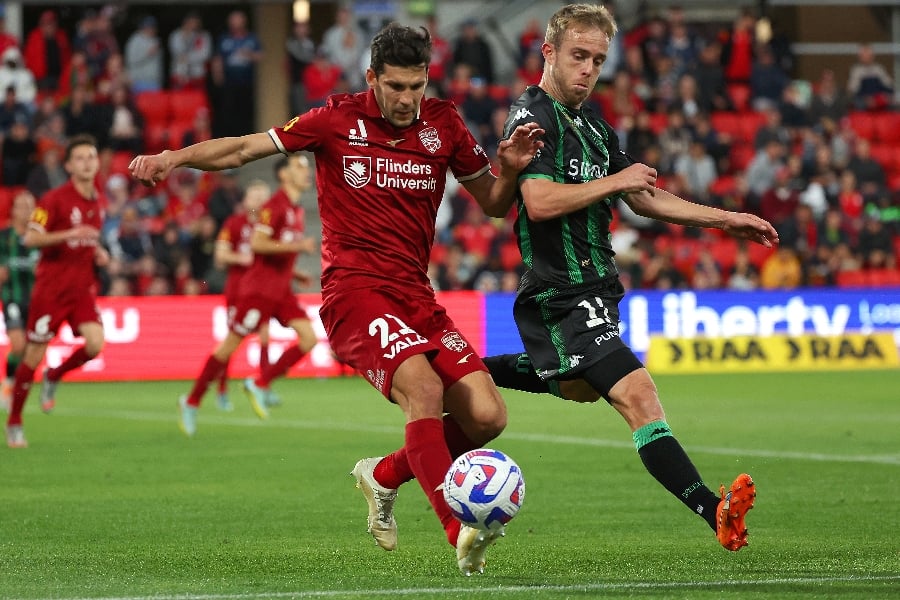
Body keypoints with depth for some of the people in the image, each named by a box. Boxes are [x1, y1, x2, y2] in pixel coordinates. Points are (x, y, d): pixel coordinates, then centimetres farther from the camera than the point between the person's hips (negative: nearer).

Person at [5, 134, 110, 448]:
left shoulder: (98, 202, 10)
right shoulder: (55, 199, -11)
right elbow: (30, 238, -17)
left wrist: (99, 254, 6)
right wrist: (69, 234, -28)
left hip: (83, 287, 5)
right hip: (51, 288, -5)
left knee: (95, 344, -16)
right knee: (34, 355, -2)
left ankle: (54, 377, 15)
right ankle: (14, 422, 12)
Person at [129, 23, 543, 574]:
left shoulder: (443, 125, 7)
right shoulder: (339, 120, -1)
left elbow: (493, 203, 16)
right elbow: (245, 149, 4)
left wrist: (510, 169, -6)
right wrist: (175, 157, -10)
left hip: (416, 295, 5)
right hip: (354, 289, -5)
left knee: (487, 416, -8)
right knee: (423, 387, -30)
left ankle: (384, 476, 17)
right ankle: (458, 532, -31)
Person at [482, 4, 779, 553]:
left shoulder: (593, 127, 16)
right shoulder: (532, 116, -11)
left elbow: (645, 200, 23)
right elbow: (539, 202, -24)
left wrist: (725, 219, 18)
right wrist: (615, 182, -16)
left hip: (593, 289, 10)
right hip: (562, 294, -10)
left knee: (577, 388, 31)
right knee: (637, 394, -22)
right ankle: (714, 512, -33)